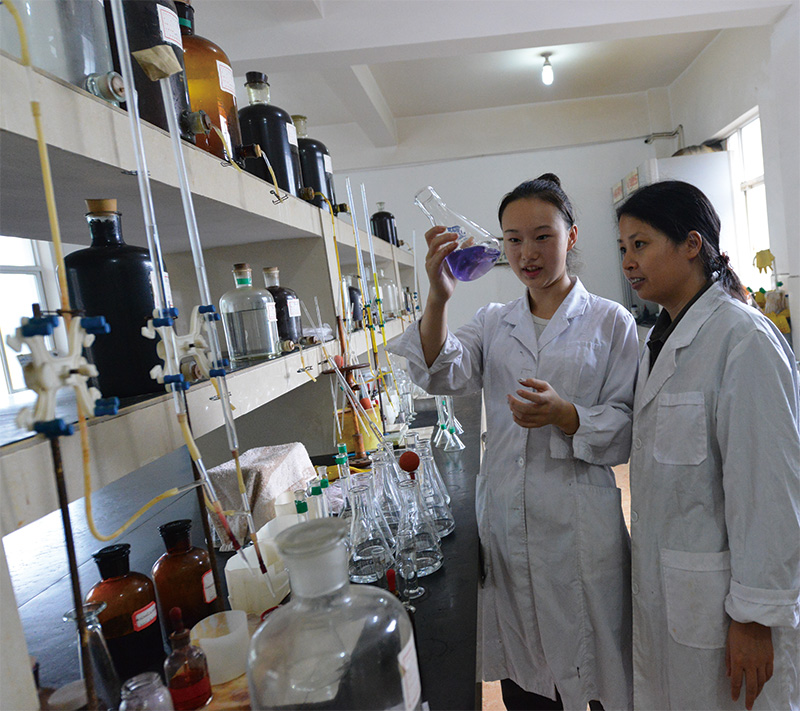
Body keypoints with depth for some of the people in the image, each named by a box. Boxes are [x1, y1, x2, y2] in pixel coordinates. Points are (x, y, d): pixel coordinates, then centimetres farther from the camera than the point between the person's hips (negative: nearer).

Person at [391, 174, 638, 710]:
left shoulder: (611, 322, 0)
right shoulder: (493, 323, 8)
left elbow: (626, 428, -3)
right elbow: (444, 375, -10)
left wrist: (564, 416, -22)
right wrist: (439, 299, -25)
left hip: (580, 524, -2)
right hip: (506, 522, 3)